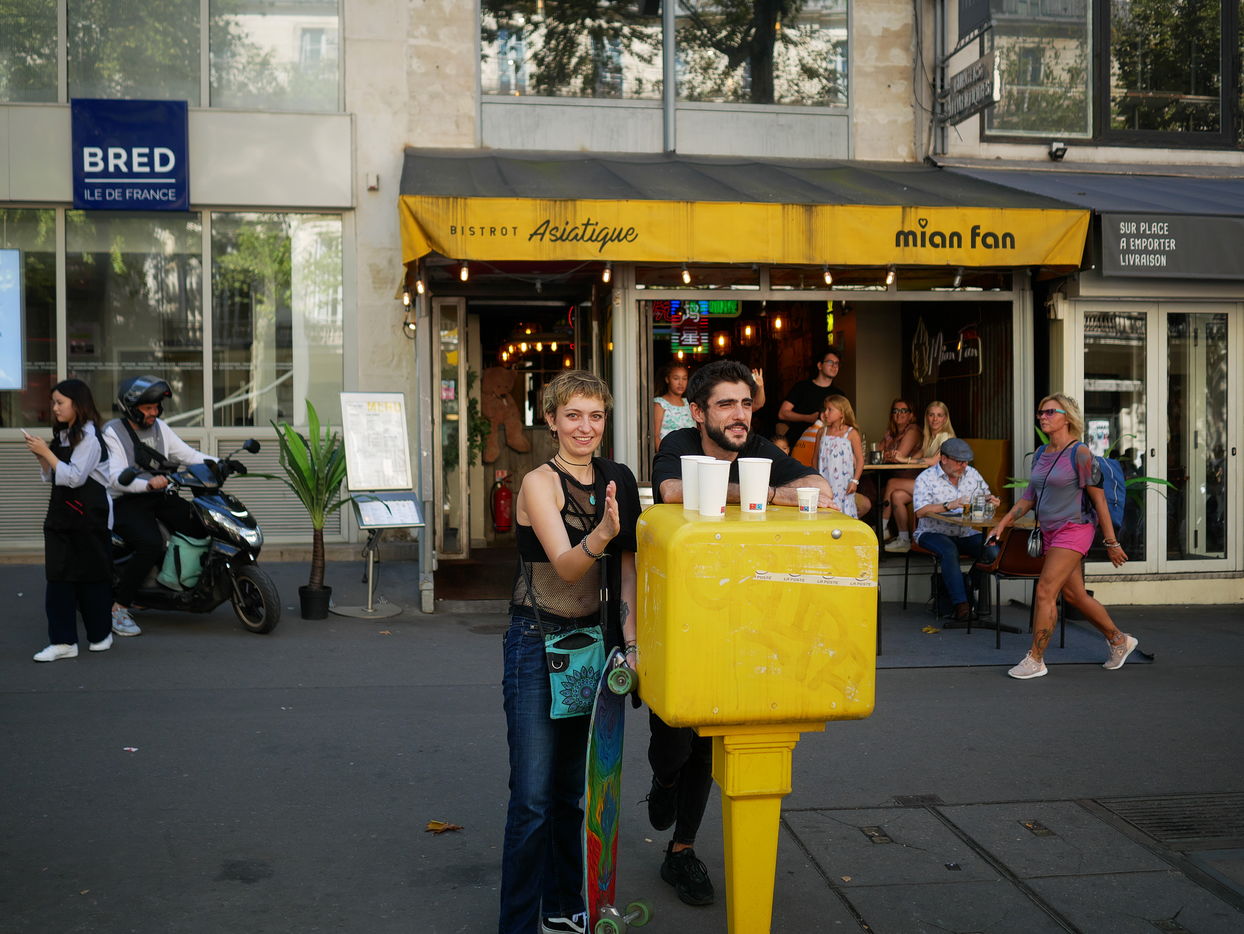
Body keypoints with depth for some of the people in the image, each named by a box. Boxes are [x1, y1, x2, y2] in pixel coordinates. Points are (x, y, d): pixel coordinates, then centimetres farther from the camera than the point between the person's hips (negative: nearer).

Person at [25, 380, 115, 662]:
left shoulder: (88, 436, -10)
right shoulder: (62, 435, 14)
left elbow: (74, 477, -19)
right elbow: (51, 477, 17)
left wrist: (47, 453, -17)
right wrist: (41, 456, 1)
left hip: (88, 514, -7)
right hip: (61, 513, 8)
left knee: (92, 575, 2)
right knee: (58, 577, 0)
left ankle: (100, 635, 17)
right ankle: (63, 641, 1)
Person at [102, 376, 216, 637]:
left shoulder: (160, 427, 12)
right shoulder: (112, 432, -7)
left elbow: (186, 454, 9)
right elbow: (116, 476, -19)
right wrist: (148, 483, -36)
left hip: (160, 495, 6)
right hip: (127, 502, -6)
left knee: (201, 528, -15)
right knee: (151, 545, -31)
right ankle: (118, 607, -20)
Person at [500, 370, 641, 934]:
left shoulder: (614, 481, 6)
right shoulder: (540, 483, -11)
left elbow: (624, 570, 6)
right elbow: (566, 566, -23)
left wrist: (630, 643, -5)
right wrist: (601, 534, -43)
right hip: (537, 640, -6)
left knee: (572, 788, 15)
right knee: (532, 797, -7)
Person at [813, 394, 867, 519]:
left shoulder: (851, 433, -1)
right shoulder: (822, 432, 10)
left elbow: (860, 459, -1)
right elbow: (816, 458, 15)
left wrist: (855, 481, -9)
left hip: (842, 484, -3)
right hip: (823, 484, 3)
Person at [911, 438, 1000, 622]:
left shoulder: (972, 474, 12)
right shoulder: (926, 478, -6)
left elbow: (985, 495, 21)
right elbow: (920, 511, -18)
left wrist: (990, 499, -4)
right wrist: (949, 506, -28)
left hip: (965, 533, 5)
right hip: (933, 532, -5)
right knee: (949, 551, -37)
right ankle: (961, 603, -34)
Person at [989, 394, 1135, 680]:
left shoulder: (1079, 453, -12)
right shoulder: (1043, 453, 11)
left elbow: (1098, 498, -11)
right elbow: (1030, 495, 18)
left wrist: (1111, 541, -11)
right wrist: (1003, 523, 12)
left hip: (1074, 530, -8)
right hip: (1050, 532, 8)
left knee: (1045, 592, -11)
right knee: (1074, 595, 14)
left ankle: (1035, 660, -3)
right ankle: (1119, 640, 32)